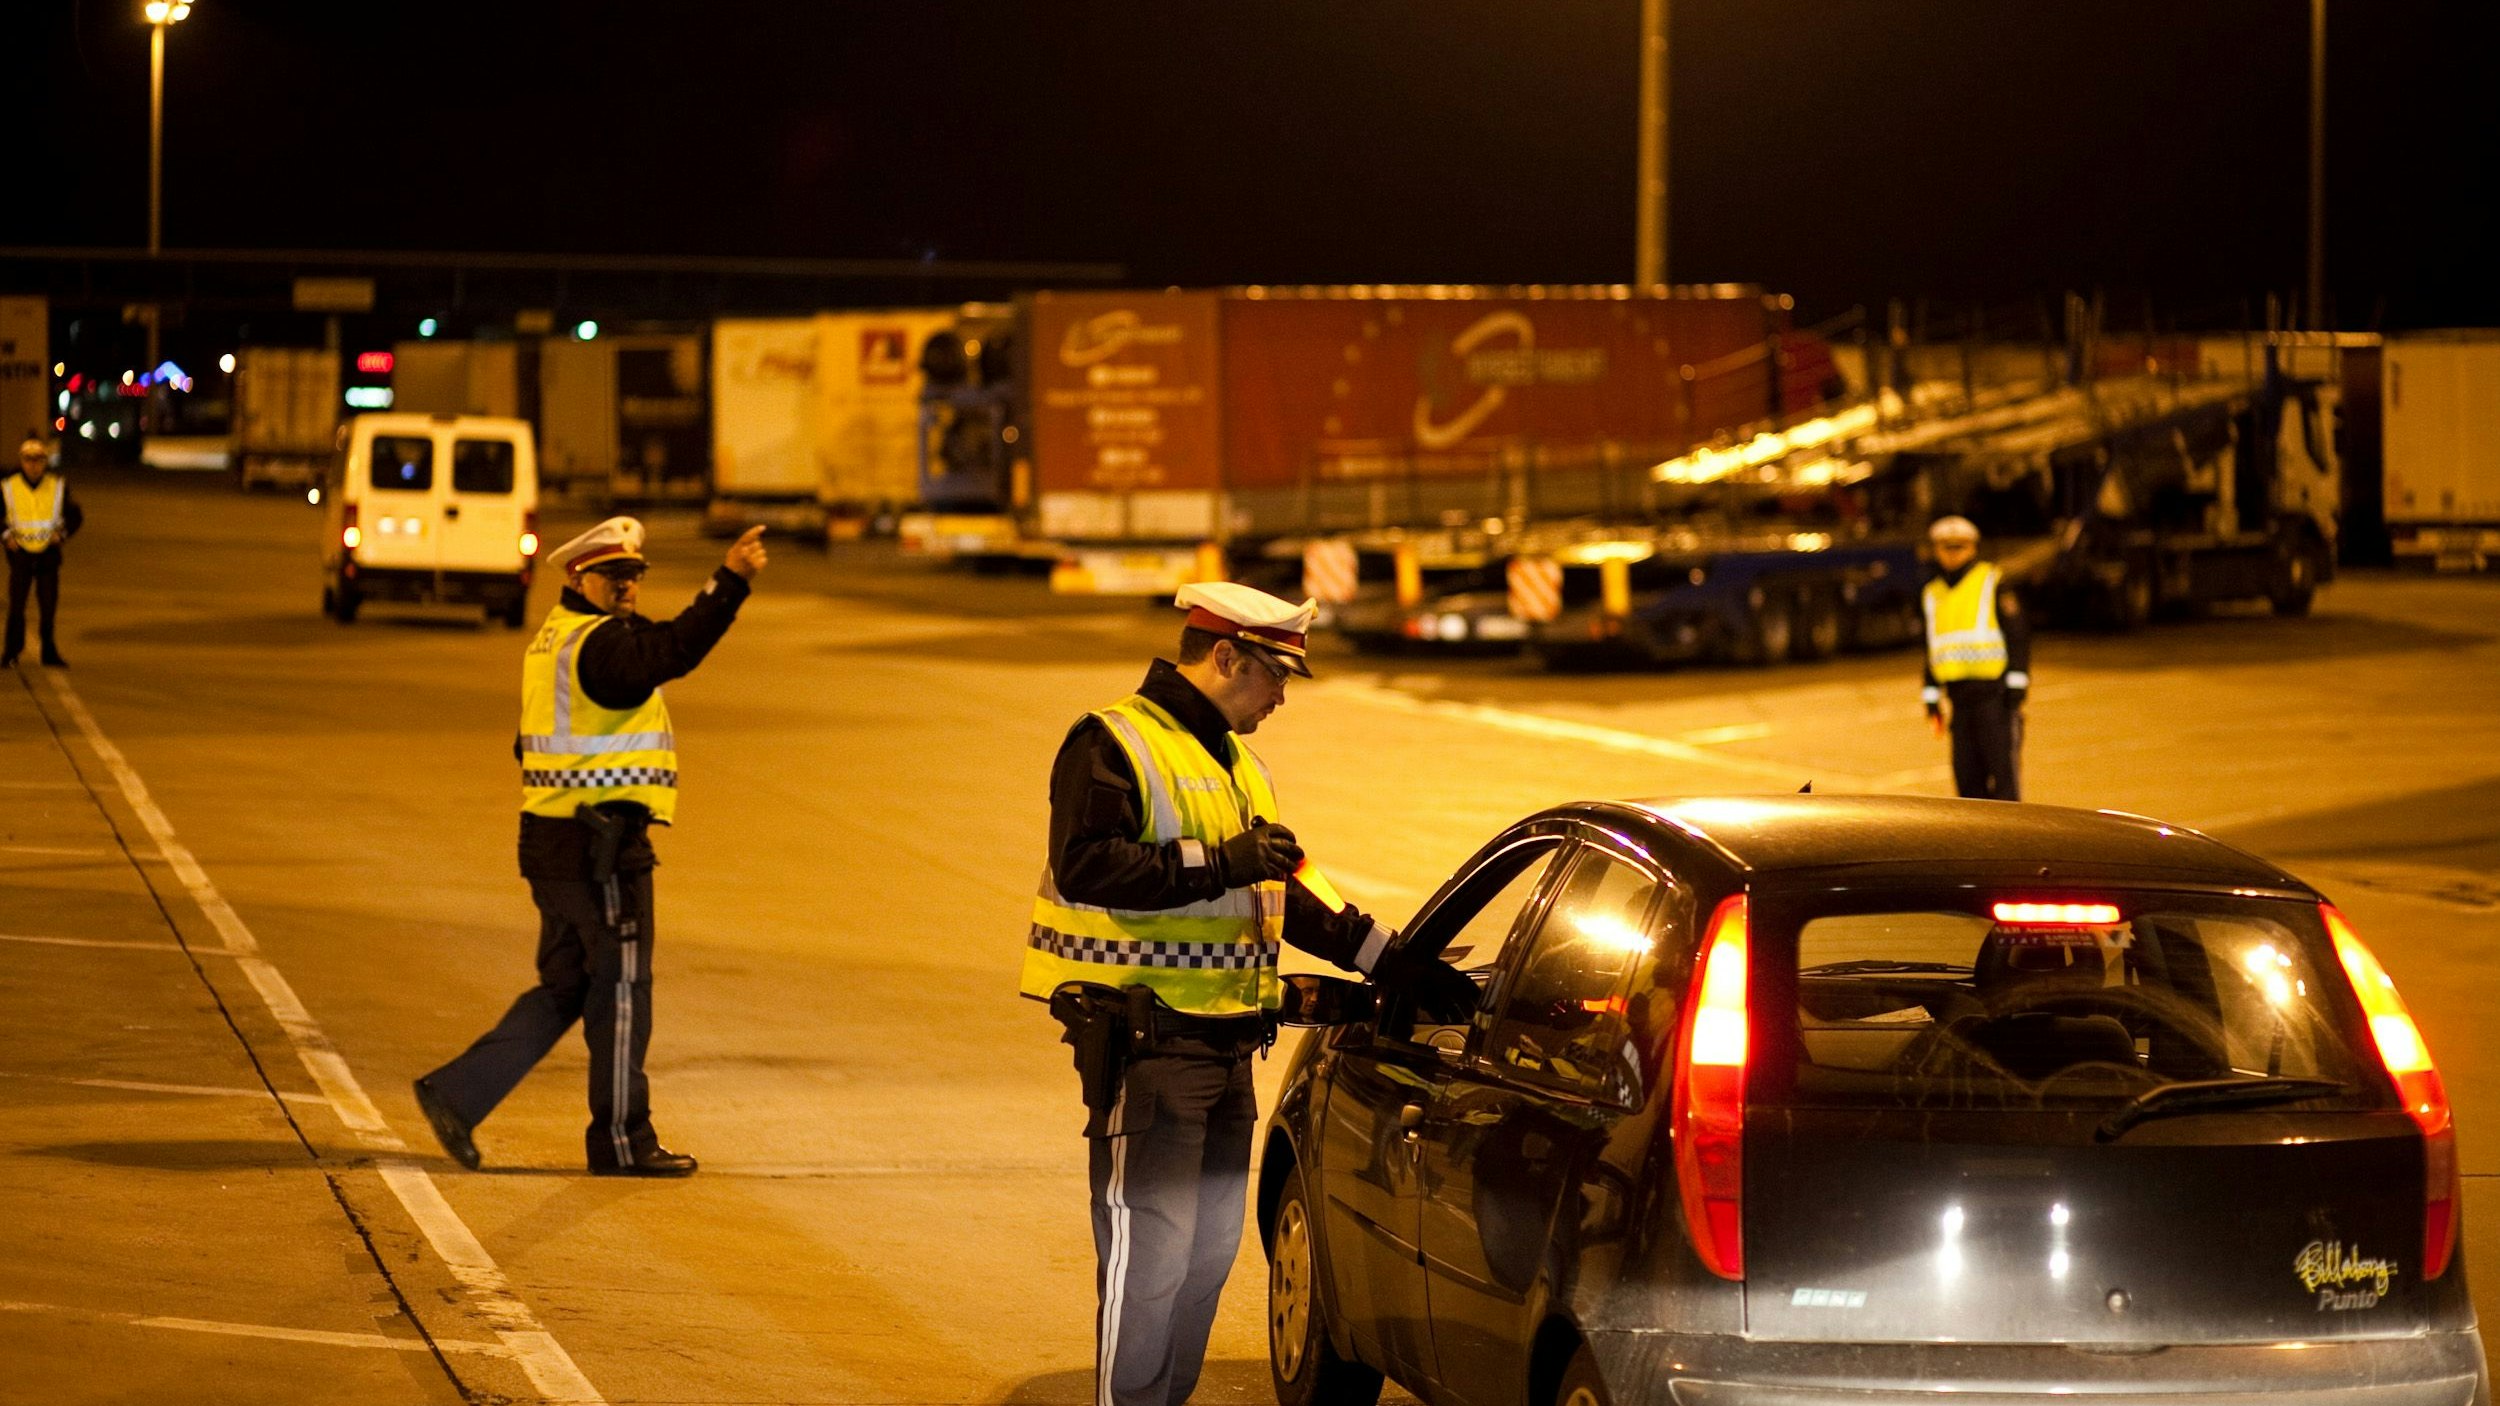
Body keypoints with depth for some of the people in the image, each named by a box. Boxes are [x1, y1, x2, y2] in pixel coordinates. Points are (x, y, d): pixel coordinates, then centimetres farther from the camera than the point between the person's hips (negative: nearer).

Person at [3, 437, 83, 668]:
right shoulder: (8, 487, -3)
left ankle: (49, 651, 14)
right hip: (20, 554, -1)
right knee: (16, 606, -2)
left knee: (49, 608, 3)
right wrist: (6, 536, -3)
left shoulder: (58, 486, 0)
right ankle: (11, 652, 10)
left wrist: (62, 534, -4)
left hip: (48, 555, 1)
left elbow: (75, 516, 10)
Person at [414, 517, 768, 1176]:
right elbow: (674, 650, -34)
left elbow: (531, 745, 22)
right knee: (621, 991, 1)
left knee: (563, 990, 15)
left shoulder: (552, 641, 16)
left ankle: (457, 1092, 9)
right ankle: (622, 1141, 9)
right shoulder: (600, 643, -14)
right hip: (603, 847, -10)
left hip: (554, 842, 10)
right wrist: (730, 582, -42)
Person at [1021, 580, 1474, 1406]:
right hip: (1148, 1042, -9)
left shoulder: (1237, 764, 21)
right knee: (1150, 1249, -10)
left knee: (1210, 1249, 12)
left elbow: (1283, 896, 27)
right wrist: (1218, 864, -24)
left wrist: (1394, 964, 22)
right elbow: (1084, 868, -22)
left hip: (1224, 1045, 9)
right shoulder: (1113, 745, -8)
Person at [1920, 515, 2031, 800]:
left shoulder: (1992, 582, -1)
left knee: (2003, 766, -7)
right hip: (1959, 696, 6)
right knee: (1966, 773, 6)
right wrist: (1931, 696, 19)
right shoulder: (1933, 594, 17)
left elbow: (2017, 633, -5)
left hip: (1995, 690, -6)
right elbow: (1933, 650, 23)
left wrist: (2016, 683, -11)